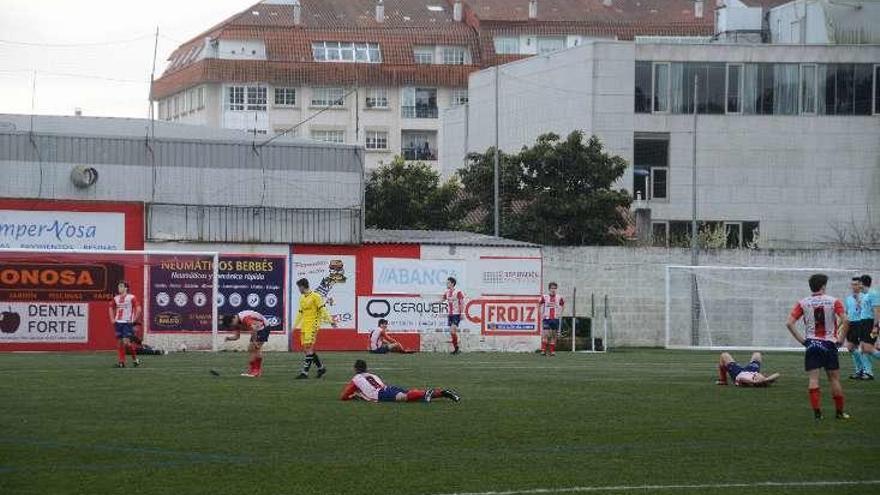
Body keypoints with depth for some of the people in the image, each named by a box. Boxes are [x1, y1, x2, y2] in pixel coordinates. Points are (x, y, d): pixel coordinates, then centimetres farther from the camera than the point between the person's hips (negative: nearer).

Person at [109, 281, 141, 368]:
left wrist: (134, 320, -10)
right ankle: (121, 362, 8)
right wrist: (112, 319, 13)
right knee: (119, 342, 4)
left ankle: (135, 359, 5)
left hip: (127, 323, -5)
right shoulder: (116, 298, 10)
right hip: (118, 322, 5)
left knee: (126, 342, -13)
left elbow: (138, 309, -8)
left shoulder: (131, 298, -6)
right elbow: (111, 308, 24)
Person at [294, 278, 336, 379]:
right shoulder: (302, 298, 17)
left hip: (312, 326, -8)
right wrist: (295, 326, 26)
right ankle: (321, 368, 19)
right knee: (306, 349, 7)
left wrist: (330, 321, -14)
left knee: (308, 349, -13)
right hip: (304, 327, 8)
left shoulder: (315, 296, -7)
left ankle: (305, 372, -15)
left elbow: (323, 309, -10)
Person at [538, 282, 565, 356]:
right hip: (546, 319, -3)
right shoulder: (544, 297, -2)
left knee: (554, 335, 6)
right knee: (545, 334, -13)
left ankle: (552, 351, 12)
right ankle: (543, 350, -12)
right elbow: (539, 305, 10)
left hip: (555, 319, 3)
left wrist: (559, 313, 7)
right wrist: (542, 314, 1)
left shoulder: (559, 298, 4)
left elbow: (563, 306, 19)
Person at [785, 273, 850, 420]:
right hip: (829, 344, -1)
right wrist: (840, 339, -1)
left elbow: (789, 323, -5)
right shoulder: (833, 302, -3)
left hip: (811, 344, 1)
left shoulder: (802, 303, 1)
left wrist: (801, 340, 1)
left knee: (813, 379, 0)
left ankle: (817, 412, -6)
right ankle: (840, 412, 12)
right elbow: (845, 322, -13)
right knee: (834, 379, 7)